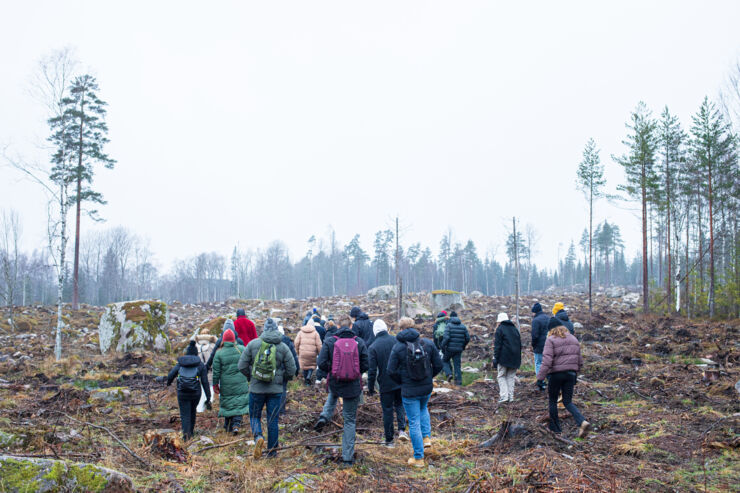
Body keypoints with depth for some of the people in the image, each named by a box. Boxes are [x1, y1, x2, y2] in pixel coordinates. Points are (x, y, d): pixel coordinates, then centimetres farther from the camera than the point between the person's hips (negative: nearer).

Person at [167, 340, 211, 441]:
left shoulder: (180, 363, 6)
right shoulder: (200, 365, 3)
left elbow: (170, 376, 1)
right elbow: (205, 382, -1)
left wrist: (168, 382, 27)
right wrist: (208, 398, 1)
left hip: (182, 394, -1)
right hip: (195, 393, 1)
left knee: (185, 415, 7)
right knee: (192, 411, 26)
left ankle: (185, 432, -17)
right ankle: (191, 432, 38)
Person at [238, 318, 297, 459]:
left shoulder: (253, 344, -4)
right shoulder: (283, 347, -3)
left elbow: (242, 366, -3)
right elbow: (291, 370, -3)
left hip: (256, 388, 0)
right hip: (276, 389, 1)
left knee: (255, 417, 14)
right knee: (273, 420, 10)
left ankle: (258, 437, -13)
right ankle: (272, 451, 15)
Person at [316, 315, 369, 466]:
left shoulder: (329, 342, -7)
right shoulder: (359, 342, -5)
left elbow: (322, 364, -10)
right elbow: (366, 365, -4)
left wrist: (331, 371, 9)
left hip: (335, 383, 1)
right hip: (353, 386, -1)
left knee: (333, 394, 40)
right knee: (350, 420, 11)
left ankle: (325, 415, 16)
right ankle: (348, 457, 12)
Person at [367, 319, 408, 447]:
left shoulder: (373, 347, -10)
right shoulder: (396, 341, -2)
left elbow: (372, 370, -9)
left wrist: (370, 387, 1)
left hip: (385, 384, -2)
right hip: (400, 381, 2)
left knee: (387, 410, 8)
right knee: (399, 404, 21)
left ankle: (389, 440, 15)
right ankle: (402, 429, 1)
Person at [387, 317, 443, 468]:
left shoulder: (398, 347, -13)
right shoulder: (428, 343, -6)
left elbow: (391, 371, -13)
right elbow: (438, 365, -2)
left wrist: (402, 382, 5)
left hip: (409, 390, -3)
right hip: (427, 388, 3)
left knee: (414, 423, 6)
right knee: (423, 409, 34)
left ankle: (418, 458, 13)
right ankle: (427, 436, 25)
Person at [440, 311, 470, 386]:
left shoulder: (449, 325, -7)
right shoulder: (463, 326, 6)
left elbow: (446, 337, -18)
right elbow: (467, 338, 6)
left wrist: (443, 347, -9)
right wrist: (463, 346, 21)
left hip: (450, 348, -3)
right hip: (459, 349, 3)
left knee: (445, 361, 18)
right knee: (457, 364, 9)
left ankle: (449, 374, -1)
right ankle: (458, 380, 4)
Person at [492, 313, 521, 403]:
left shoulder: (500, 329, -3)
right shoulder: (515, 328, 16)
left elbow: (497, 345, -10)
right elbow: (519, 344, 18)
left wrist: (495, 358, -9)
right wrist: (518, 358, 20)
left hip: (504, 358, -5)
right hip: (514, 358, 5)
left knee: (501, 376, 2)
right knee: (511, 377, 10)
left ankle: (503, 396, -9)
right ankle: (510, 397, 7)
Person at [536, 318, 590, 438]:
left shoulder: (551, 340, -9)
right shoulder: (573, 339, 11)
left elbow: (547, 361, -18)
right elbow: (580, 360, 15)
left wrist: (540, 377, -16)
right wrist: (575, 373, 25)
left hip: (556, 374, -5)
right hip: (570, 374, 5)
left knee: (552, 401, 12)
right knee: (568, 402, 9)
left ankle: (555, 428, 19)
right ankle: (583, 422, -13)